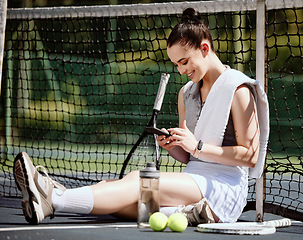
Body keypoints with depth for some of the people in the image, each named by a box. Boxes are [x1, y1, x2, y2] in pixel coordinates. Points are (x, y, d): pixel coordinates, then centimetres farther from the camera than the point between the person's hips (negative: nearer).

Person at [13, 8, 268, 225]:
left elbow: (250, 156, -8)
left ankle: (54, 199, -47)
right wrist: (172, 146, 0)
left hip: (224, 189, -7)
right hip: (194, 180, 7)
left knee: (139, 181, -30)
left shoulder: (238, 90, -3)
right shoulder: (186, 93, 20)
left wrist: (198, 146, -13)